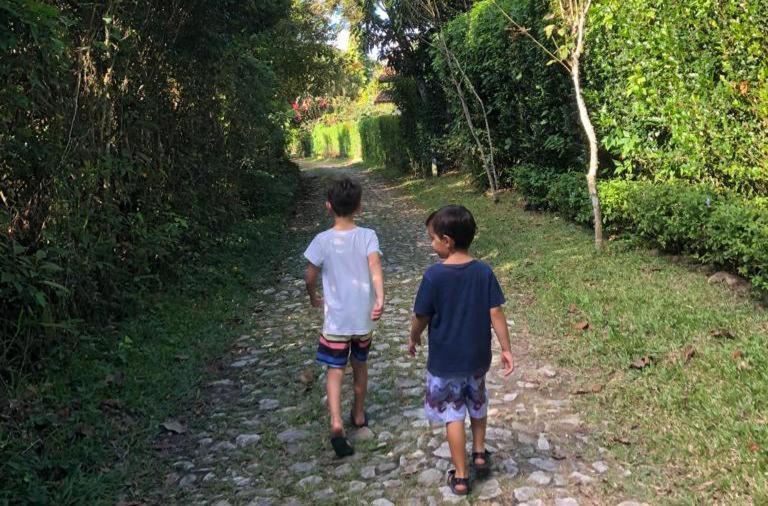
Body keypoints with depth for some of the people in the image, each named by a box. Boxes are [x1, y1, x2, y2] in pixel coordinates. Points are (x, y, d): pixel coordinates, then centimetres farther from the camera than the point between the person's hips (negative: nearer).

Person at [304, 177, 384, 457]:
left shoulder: (322, 240, -9)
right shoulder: (368, 236, -7)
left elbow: (311, 277, -2)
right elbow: (375, 267, -23)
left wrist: (313, 297, 17)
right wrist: (380, 299, -31)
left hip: (336, 320, -2)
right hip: (364, 317, 2)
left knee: (335, 371, 2)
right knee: (360, 365, 21)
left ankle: (336, 423, -15)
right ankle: (359, 414, 36)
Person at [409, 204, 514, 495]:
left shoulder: (434, 275, -20)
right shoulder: (484, 271, -10)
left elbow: (421, 317, -11)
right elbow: (495, 313, -8)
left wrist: (413, 339, 8)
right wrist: (506, 350, 1)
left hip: (445, 360, -4)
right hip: (477, 356, 4)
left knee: (453, 415, 10)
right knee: (478, 404, 28)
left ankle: (460, 477, 19)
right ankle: (479, 454, 42)